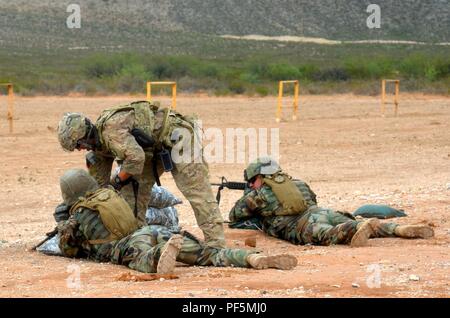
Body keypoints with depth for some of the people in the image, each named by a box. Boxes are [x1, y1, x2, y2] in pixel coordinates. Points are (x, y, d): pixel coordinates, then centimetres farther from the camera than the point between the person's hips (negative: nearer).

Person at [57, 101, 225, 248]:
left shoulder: (110, 128, -24)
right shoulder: (99, 143, 7)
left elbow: (135, 157, -34)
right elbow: (99, 183, 15)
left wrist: (117, 181, -19)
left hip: (177, 136, -10)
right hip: (157, 149, 10)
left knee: (196, 190, -14)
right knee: (132, 185, 5)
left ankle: (215, 243, -19)